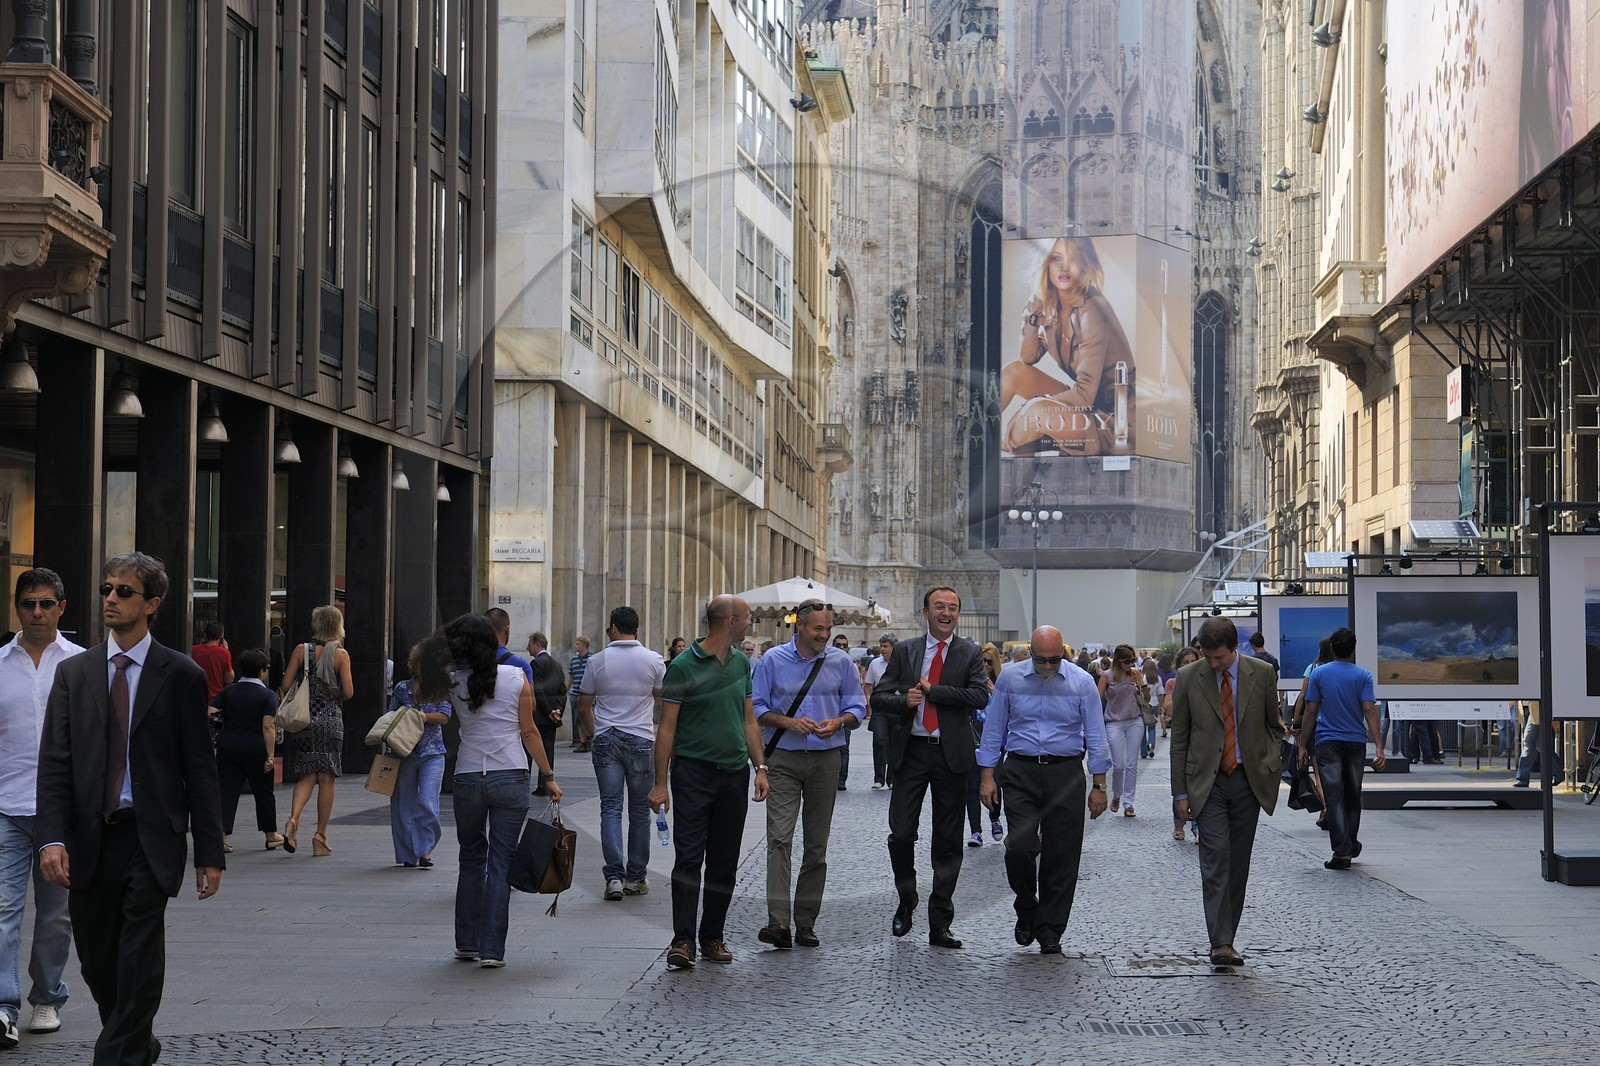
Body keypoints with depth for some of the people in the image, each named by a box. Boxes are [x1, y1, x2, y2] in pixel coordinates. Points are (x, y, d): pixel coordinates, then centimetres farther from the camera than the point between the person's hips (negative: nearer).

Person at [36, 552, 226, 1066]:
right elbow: (54, 763, 3)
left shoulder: (181, 676, 0)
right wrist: (52, 837, -11)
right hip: (88, 843, 4)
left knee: (138, 966, -6)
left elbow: (200, 770, 1)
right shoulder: (73, 673, 8)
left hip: (151, 842, -3)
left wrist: (209, 852, -2)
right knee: (97, 962, 12)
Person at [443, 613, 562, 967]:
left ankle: (467, 943, 22)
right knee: (501, 863, 2)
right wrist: (548, 777, 7)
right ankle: (491, 949, 0)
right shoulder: (517, 678, -3)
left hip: (467, 779, 1)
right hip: (510, 778, -1)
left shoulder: (453, 682, -2)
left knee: (471, 859, 18)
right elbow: (528, 732, -1)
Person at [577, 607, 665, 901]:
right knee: (639, 810, 8)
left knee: (610, 808, 1)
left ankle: (614, 876, -10)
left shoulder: (597, 661, -1)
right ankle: (635, 877, 10)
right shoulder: (653, 661, -1)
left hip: (605, 741, 0)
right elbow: (662, 703, 10)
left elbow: (584, 707, 4)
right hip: (641, 740, 0)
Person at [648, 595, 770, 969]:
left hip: (735, 772, 6)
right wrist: (660, 782, -10)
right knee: (689, 858, -8)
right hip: (694, 771, -6)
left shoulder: (742, 663, 11)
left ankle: (713, 937, 16)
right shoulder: (684, 666, -8)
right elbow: (667, 727, -7)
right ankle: (683, 941, -9)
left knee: (724, 862, 8)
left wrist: (760, 767, 9)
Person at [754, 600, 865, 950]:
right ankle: (778, 923, -21)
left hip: (825, 760, 3)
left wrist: (839, 722, -11)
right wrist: (788, 722, -14)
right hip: (784, 760, -2)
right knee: (779, 838, -14)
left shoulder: (840, 661, 6)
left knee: (817, 843, 6)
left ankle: (806, 922, 14)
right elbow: (756, 709, 3)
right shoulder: (773, 661, 1)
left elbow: (856, 707, 10)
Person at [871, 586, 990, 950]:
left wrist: (932, 691, -14)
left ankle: (939, 924, 10)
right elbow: (878, 698, 4)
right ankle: (906, 901, 23)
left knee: (948, 843, 4)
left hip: (951, 754, -1)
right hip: (911, 752, 1)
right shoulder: (904, 651, 7)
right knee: (901, 833, -4)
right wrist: (903, 701, -17)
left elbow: (980, 696, -11)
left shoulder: (970, 654, 3)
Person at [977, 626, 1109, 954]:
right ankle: (1026, 911, 13)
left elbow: (1096, 736, 4)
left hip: (1065, 772, 0)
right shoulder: (1010, 679, 2)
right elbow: (993, 729, 8)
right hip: (1020, 771, 0)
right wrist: (988, 777, 3)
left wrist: (1099, 785, 1)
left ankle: (1050, 932, 11)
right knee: (1019, 846, -13)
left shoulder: (1082, 682, 0)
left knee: (1061, 856, 1)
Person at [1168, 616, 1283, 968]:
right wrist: (1180, 791, 0)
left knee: (1238, 863, 6)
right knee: (1216, 859, -12)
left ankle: (1227, 938, 16)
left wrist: (1271, 764, 0)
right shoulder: (1188, 678, -3)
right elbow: (1179, 738, 2)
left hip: (1249, 780, 2)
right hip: (1208, 782, -2)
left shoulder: (1262, 674, -1)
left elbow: (1274, 725, 14)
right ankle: (1220, 943, -17)